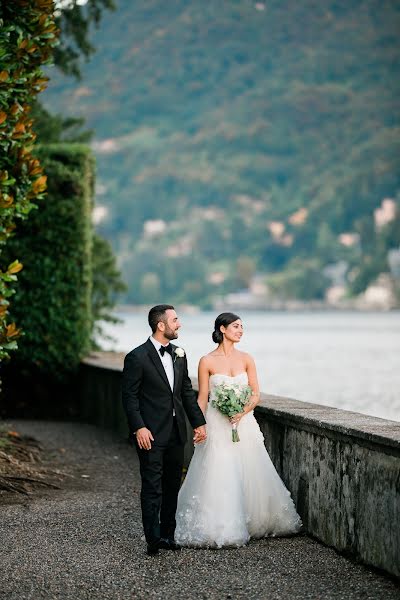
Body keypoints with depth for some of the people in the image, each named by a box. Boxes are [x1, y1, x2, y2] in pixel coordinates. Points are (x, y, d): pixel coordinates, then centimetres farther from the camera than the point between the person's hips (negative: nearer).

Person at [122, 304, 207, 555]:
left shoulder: (179, 354, 11)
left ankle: (168, 534, 18)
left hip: (176, 431, 7)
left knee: (173, 485, 10)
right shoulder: (137, 357, -10)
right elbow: (129, 396, -10)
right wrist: (139, 428, -17)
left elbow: (187, 391, 15)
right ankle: (153, 538, -7)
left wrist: (199, 422, 10)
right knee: (152, 487, -7)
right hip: (151, 433, -7)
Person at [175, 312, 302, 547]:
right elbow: (202, 398, 0)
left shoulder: (246, 359, 5)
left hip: (244, 423, 3)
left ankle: (253, 523, 21)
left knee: (250, 476, 6)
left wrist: (242, 412, -14)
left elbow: (256, 395, 4)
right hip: (217, 426, -3)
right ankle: (219, 530, 2)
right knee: (218, 478, -7)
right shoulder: (207, 362, -3)